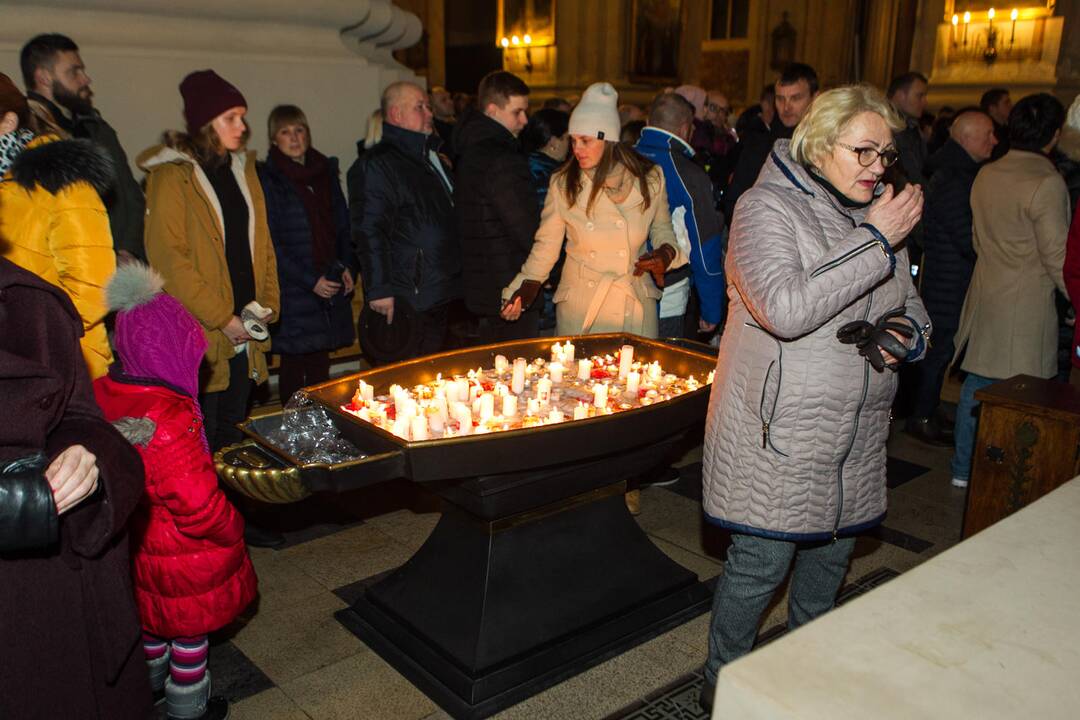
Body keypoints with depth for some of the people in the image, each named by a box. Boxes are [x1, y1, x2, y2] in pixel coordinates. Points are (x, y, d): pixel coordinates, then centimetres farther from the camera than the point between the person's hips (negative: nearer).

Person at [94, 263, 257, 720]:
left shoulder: (102, 396, -11)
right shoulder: (168, 421, -35)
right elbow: (199, 505, -30)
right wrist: (231, 530, -12)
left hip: (137, 544, 8)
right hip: (184, 561, -8)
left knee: (151, 618, 29)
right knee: (190, 631, 16)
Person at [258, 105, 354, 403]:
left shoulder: (326, 171, 13)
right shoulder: (268, 179, -5)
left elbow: (342, 225, 19)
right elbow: (271, 244, -9)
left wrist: (346, 267, 5)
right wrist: (311, 281, -13)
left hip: (330, 287, 5)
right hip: (292, 292, -5)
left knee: (320, 364, 10)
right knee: (294, 366, 2)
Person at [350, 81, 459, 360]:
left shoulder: (433, 159, 20)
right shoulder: (376, 165, -10)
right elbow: (369, 232, -17)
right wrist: (379, 290, -22)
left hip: (441, 299, 9)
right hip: (405, 303, -9)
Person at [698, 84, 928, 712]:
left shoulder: (877, 214, 12)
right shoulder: (769, 207, -11)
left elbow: (911, 306, 21)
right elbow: (786, 308, -26)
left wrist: (904, 331, -3)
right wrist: (874, 240, -21)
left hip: (857, 431, 7)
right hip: (779, 430, -7)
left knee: (832, 554, 19)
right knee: (761, 563, -1)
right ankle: (724, 684, 22)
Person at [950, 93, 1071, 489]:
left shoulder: (986, 174, 6)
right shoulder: (1047, 183, -16)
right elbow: (1058, 259, -14)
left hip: (984, 298, 7)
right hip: (1026, 306, -7)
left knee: (976, 385, 15)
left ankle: (964, 470, 25)